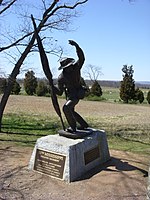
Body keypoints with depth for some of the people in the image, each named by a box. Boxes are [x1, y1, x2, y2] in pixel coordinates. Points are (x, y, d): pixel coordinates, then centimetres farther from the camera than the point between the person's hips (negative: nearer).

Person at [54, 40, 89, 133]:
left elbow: (81, 58, -35)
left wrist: (76, 45, -48)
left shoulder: (76, 67, -16)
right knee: (71, 111, 22)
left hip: (76, 95, -6)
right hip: (69, 95, 6)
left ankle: (73, 127, -16)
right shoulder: (61, 78, -12)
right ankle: (84, 125, 41)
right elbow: (60, 92, -7)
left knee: (66, 108, -28)